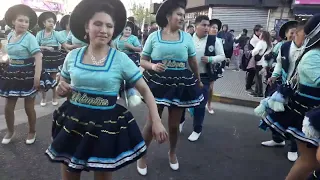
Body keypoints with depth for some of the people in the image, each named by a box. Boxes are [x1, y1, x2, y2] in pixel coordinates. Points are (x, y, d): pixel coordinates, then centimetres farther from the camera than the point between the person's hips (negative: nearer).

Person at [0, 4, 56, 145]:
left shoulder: (30, 38, -15)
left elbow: (38, 57, -21)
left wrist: (37, 77, -27)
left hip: (28, 75, -6)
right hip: (12, 73, 6)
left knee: (29, 107, 6)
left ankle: (32, 132, 27)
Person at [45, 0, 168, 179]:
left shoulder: (121, 59, -10)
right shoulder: (72, 56, -1)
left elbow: (145, 91, -7)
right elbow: (63, 88, 13)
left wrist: (156, 121, -17)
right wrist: (62, 89, -10)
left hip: (107, 125, -2)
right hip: (73, 122, 3)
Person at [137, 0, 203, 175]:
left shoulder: (187, 37, 2)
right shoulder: (154, 36, -2)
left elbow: (193, 61, 12)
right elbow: (143, 61, 1)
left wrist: (198, 80, 20)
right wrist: (152, 66, -20)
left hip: (180, 84, 2)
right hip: (158, 82, -1)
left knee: (174, 124, 12)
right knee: (152, 122, 4)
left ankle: (172, 153, 39)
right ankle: (142, 156, 26)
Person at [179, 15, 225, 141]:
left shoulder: (214, 40, -5)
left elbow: (222, 56, 0)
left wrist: (210, 59, -18)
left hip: (204, 77, -1)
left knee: (200, 104, 6)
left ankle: (197, 130, 24)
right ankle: (181, 120, 41)